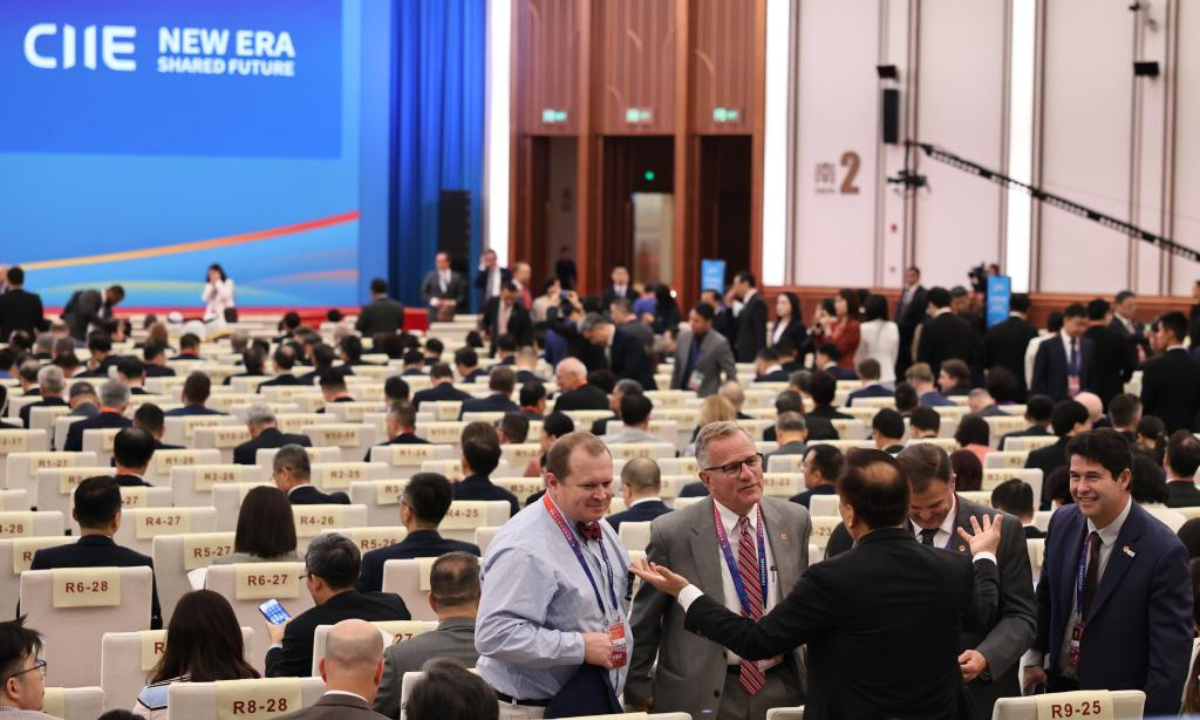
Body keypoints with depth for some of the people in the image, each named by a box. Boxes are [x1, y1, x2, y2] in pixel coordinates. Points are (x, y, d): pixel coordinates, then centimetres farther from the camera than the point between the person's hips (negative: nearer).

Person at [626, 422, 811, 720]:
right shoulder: (672, 533, -9)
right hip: (704, 696, -3)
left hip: (781, 689, 3)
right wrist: (638, 689, 3)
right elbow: (644, 622, 1)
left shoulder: (794, 520, 2)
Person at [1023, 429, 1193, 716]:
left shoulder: (1162, 551, -19)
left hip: (1121, 704, -5)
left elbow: (1171, 649, -17)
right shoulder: (1062, 523, -2)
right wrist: (1035, 657, 12)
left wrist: (1153, 714, -19)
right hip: (1057, 688, 5)